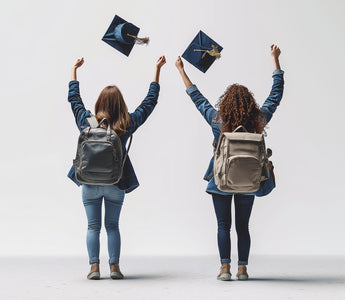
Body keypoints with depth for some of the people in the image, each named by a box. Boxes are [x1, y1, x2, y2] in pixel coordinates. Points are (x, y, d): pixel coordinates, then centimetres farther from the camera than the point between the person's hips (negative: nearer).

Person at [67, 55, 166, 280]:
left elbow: (74, 99, 10)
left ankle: (94, 267, 3)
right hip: (116, 182, 0)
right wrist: (158, 70, 9)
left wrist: (74, 71, 22)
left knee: (93, 226, 7)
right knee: (112, 225, 10)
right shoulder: (128, 124, -8)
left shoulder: (87, 121, -7)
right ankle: (114, 267, 7)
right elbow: (150, 101, 2)